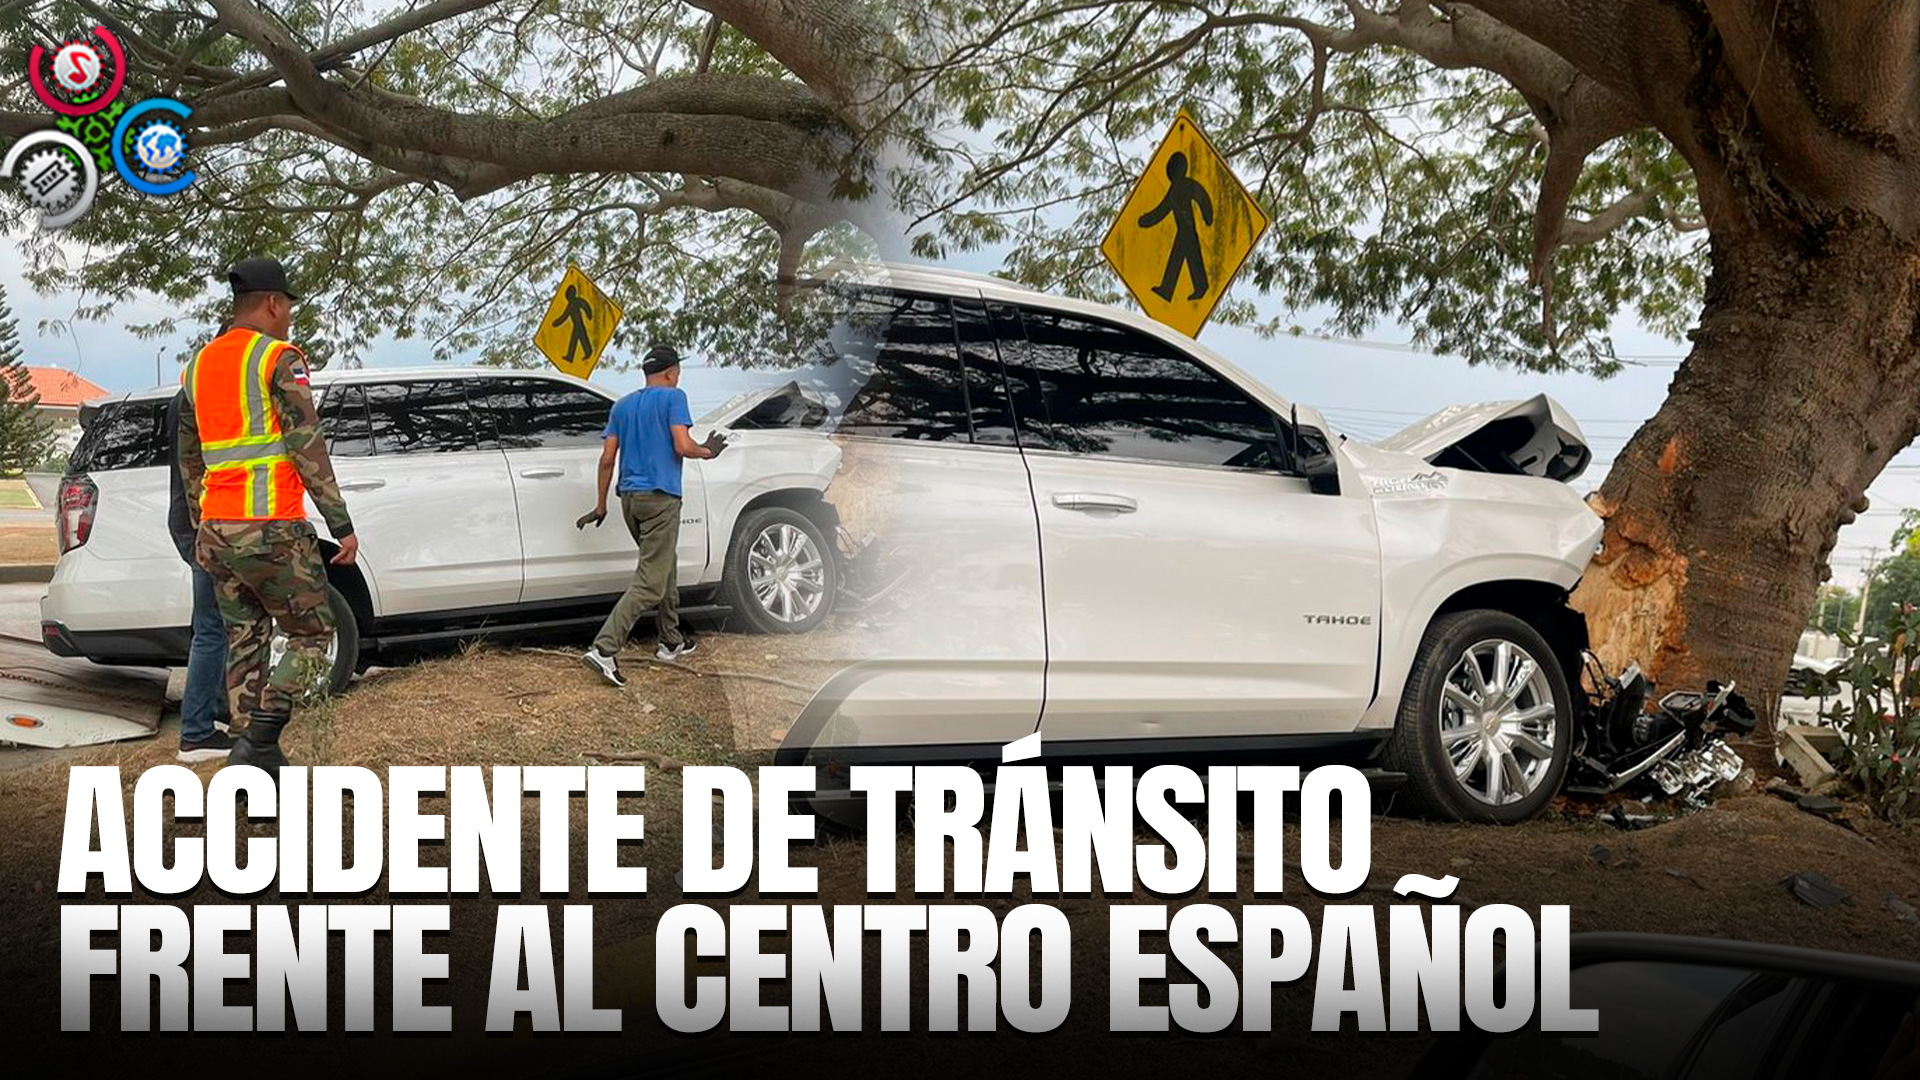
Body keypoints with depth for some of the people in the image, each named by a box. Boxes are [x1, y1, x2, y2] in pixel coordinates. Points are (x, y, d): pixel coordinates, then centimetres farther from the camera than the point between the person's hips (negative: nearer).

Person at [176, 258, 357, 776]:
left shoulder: (199, 366, 15)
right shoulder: (279, 359, -8)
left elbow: (189, 460, 20)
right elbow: (308, 447, -14)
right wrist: (342, 525, -12)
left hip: (217, 530, 7)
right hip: (271, 529, -7)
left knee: (245, 641, 13)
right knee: (312, 635, 4)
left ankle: (259, 759, 14)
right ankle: (257, 742, -9)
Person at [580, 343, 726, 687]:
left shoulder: (622, 405, 15)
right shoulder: (673, 397, -4)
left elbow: (607, 458, 10)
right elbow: (683, 446, -14)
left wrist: (601, 505, 15)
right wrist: (707, 451, 7)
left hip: (630, 498, 8)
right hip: (661, 497, -8)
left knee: (665, 568, 23)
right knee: (649, 583, -10)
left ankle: (671, 642, 29)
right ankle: (603, 649, -21)